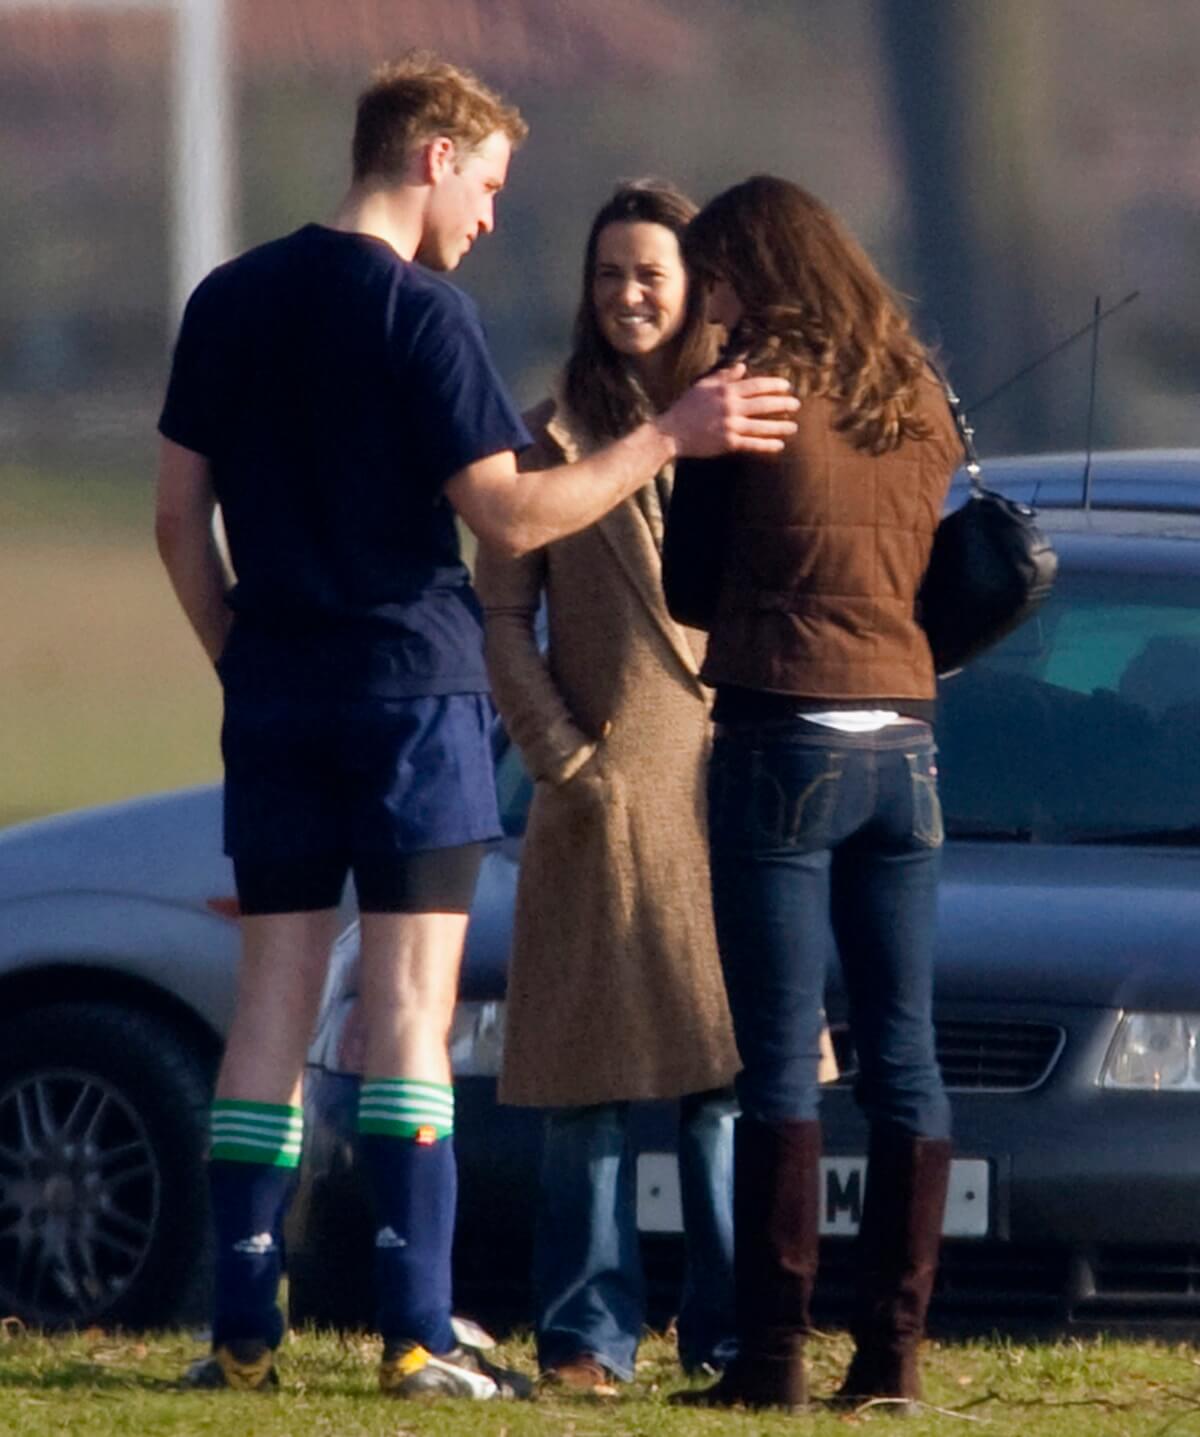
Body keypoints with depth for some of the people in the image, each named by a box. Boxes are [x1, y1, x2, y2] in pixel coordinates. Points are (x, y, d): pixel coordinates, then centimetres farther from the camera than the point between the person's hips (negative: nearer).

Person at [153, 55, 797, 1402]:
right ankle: (415, 1333, -8)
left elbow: (178, 517, 11)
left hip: (275, 694, 5)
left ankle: (242, 1327, 4)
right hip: (411, 686, -5)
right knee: (408, 1003, -4)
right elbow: (507, 513, -13)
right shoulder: (418, 314, -10)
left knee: (273, 999, 7)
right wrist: (669, 437, -11)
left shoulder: (229, 302, 9)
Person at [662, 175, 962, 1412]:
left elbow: (689, 589, 1)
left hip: (782, 744, -5)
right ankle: (891, 1348, 6)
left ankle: (772, 1351, -6)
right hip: (904, 744, 5)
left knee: (779, 1062, -4)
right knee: (902, 1057, 6)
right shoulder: (919, 404, 9)